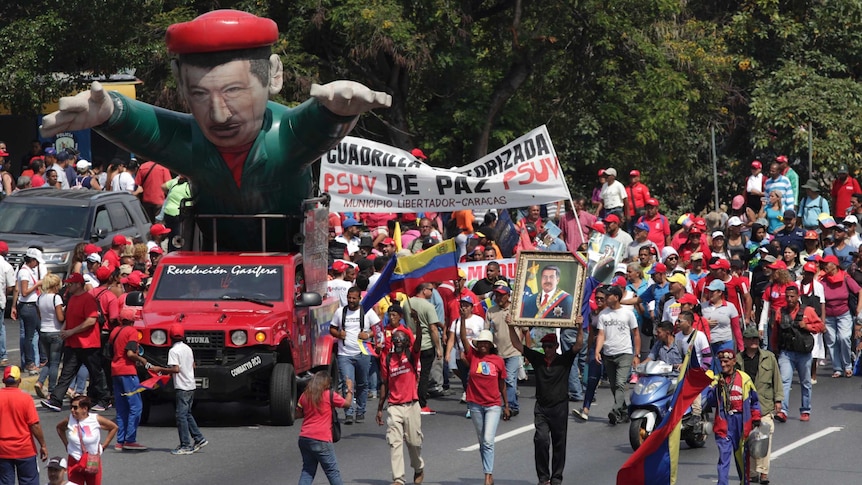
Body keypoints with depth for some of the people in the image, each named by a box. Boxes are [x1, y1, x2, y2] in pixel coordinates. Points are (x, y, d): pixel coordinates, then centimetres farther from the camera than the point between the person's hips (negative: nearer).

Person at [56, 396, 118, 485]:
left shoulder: (96, 420, -11)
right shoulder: (70, 420, -6)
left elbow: (114, 427, 3)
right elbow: (59, 428, 16)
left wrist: (103, 446, 0)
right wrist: (66, 444, 7)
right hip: (74, 463, 1)